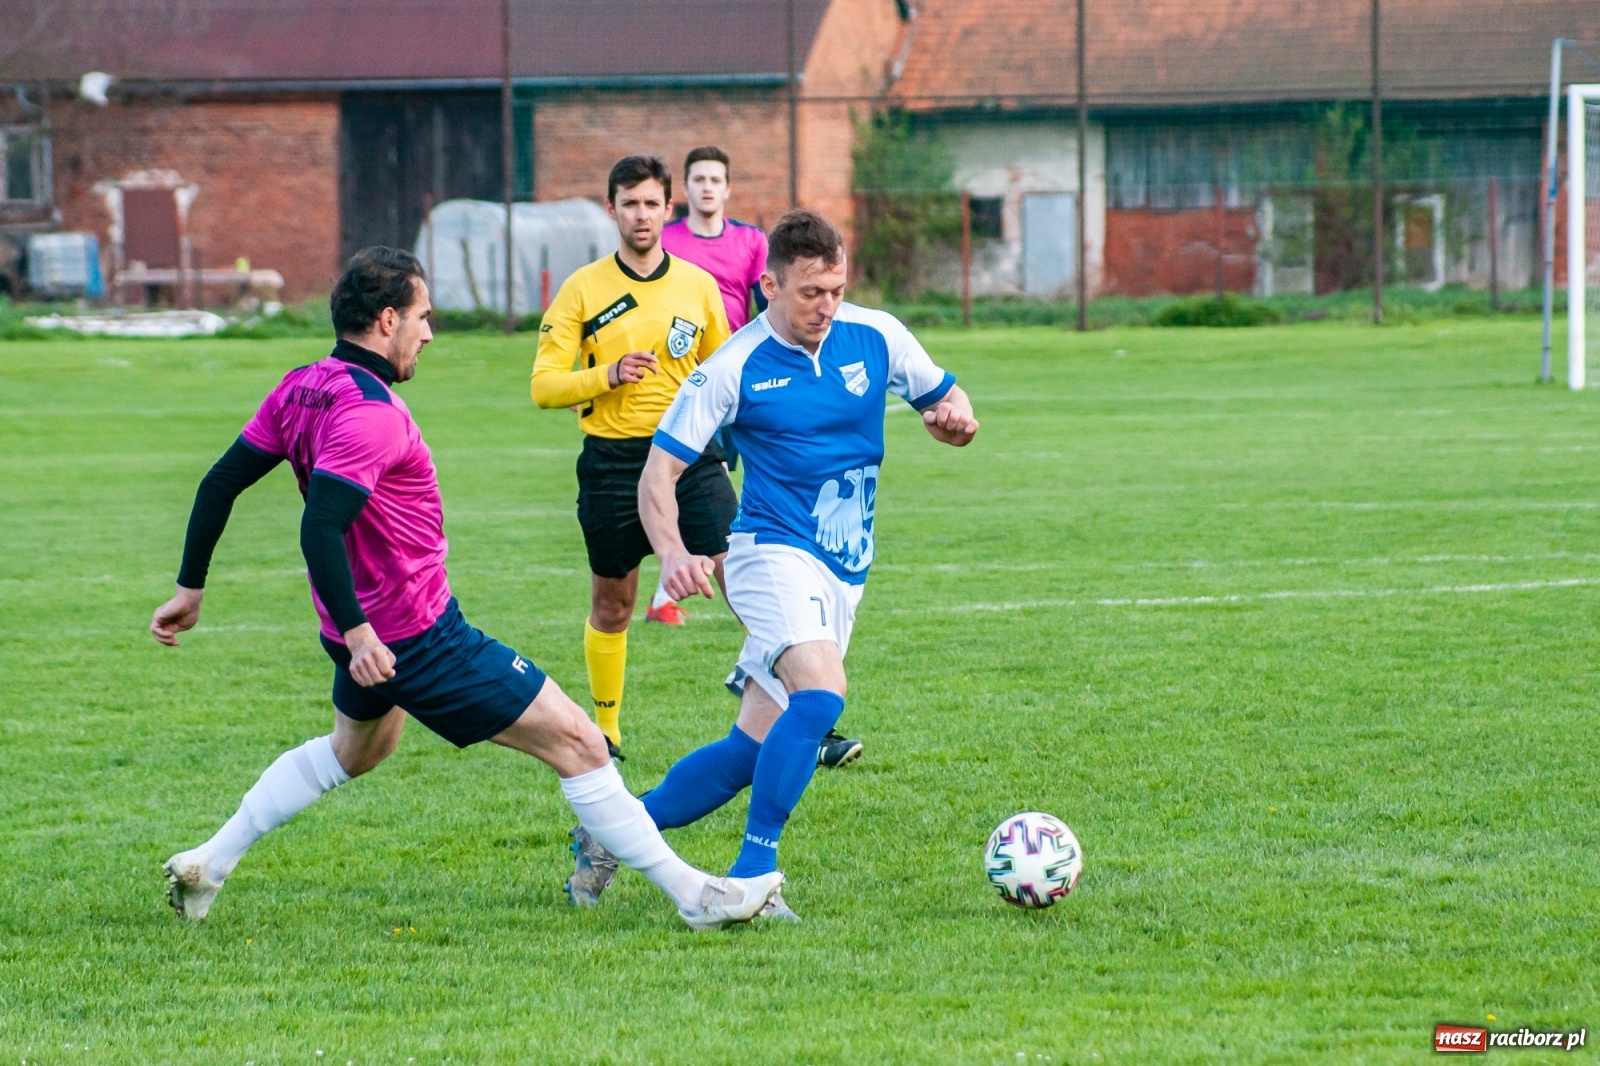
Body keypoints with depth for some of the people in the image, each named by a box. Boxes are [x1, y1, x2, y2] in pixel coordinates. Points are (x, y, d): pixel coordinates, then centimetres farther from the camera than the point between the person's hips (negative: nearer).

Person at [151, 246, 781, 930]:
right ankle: (695, 895, -6)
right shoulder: (369, 413, -24)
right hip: (420, 636, -10)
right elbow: (319, 528, -34)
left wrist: (190, 589, 16)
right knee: (577, 744, -7)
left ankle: (208, 865, 37)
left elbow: (219, 483, 9)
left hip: (364, 631, 10)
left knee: (354, 749, 37)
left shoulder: (300, 389, 4)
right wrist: (354, 631, -38)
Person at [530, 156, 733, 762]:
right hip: (613, 463, -1)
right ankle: (606, 730, 29)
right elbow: (544, 386, -3)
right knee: (612, 605, 10)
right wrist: (609, 375, -18)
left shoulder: (698, 286, 7)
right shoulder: (583, 290, 1)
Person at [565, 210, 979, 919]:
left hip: (845, 572, 5)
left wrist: (955, 419, -11)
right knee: (821, 693, -30)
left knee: (753, 748, 3)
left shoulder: (876, 337, 1)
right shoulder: (734, 368, -10)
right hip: (774, 551, -5)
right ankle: (752, 876, -25)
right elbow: (660, 469, -8)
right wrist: (672, 552, -27)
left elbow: (945, 401, 15)